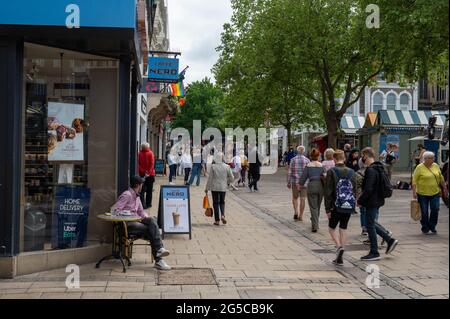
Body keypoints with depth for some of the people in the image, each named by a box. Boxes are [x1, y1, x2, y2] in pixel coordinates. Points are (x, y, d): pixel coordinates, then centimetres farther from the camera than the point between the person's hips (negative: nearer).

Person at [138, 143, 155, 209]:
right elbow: (152, 164, -12)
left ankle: (142, 204, 0)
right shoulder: (150, 153, -6)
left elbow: (138, 164, -5)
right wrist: (148, 172, -12)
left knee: (142, 190, 7)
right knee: (149, 190, 9)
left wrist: (141, 172, -6)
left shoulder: (139, 154, -2)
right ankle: (148, 204, 12)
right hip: (150, 174, -1)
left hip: (142, 174, 1)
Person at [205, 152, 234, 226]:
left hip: (215, 187, -2)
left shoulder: (213, 166, -10)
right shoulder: (227, 167, -5)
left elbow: (210, 178, -7)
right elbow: (231, 178, -1)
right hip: (223, 187, 2)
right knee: (222, 202, 19)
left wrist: (207, 188, 2)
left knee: (216, 203, 7)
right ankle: (222, 215, -4)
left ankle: (217, 220, 6)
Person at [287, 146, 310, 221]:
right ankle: (301, 216, 9)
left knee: (295, 197, 16)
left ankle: (296, 212, 0)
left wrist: (288, 183, 5)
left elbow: (289, 172, -2)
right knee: (303, 199, 6)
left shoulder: (293, 160, -2)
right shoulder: (307, 160, -3)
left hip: (295, 182, 1)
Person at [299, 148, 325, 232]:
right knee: (318, 206, 17)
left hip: (312, 186, -2)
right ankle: (315, 223, 31)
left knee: (313, 207, 1)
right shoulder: (322, 165, -2)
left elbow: (304, 177, 0)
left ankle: (315, 226, -6)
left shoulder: (308, 166, -5)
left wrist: (301, 184, 18)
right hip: (321, 187, 2)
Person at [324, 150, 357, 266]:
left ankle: (339, 247, -13)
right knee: (343, 229, 12)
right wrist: (353, 205, 16)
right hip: (349, 206, 4)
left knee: (331, 228, 13)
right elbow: (354, 189, 9)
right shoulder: (351, 172, 5)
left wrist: (327, 209, -6)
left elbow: (328, 192, -11)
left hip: (337, 206, -4)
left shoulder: (332, 172, -9)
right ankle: (340, 257, 12)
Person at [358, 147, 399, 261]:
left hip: (371, 202, -10)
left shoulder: (370, 170, -20)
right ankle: (390, 240, 19)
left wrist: (360, 201, -13)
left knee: (370, 226, 0)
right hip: (378, 200, 10)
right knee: (372, 224, 21)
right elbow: (384, 185, 20)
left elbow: (368, 189, -25)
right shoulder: (380, 168, 11)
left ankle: (374, 253, 7)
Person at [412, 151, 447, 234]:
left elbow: (441, 178, 15)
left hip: (435, 193, 3)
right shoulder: (419, 167, -8)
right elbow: (414, 180, -8)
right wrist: (414, 192, -14)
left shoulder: (436, 166, 5)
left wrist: (444, 187, 16)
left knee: (435, 209, -2)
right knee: (424, 212, 4)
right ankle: (425, 228, 18)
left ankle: (432, 227, 14)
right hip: (422, 193, -3)